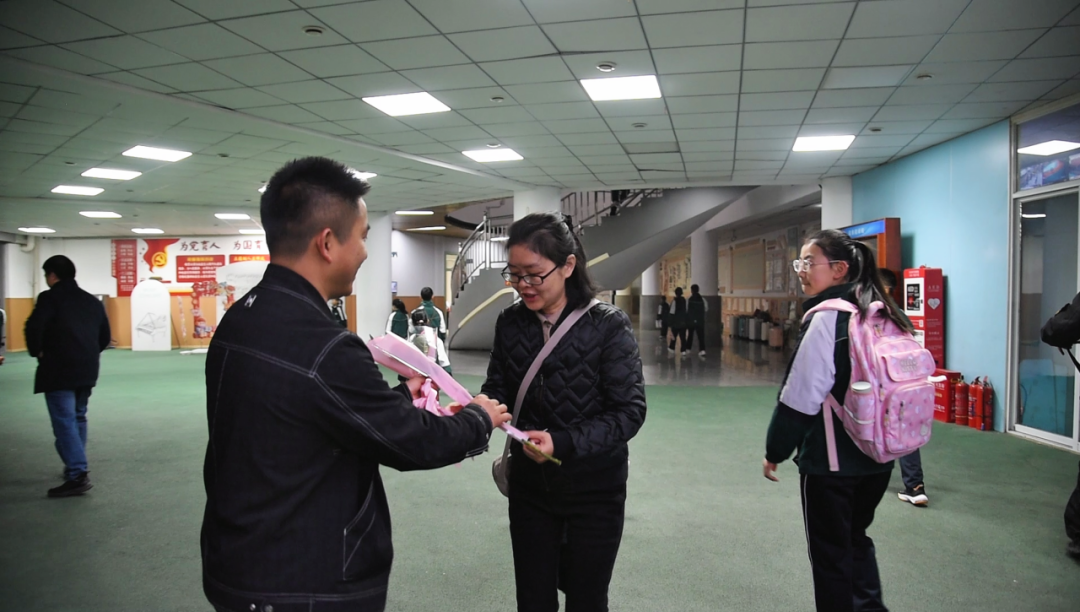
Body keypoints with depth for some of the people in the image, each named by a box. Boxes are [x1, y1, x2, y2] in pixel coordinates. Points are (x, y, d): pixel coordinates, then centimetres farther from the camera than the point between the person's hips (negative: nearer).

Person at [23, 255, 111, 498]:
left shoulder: (49, 297, -6)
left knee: (64, 422, -7)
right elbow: (105, 336, 18)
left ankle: (78, 475, -13)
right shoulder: (92, 301, 15)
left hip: (58, 370, -7)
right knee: (78, 417, 21)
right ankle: (77, 466, 31)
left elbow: (34, 327, -19)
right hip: (87, 370, 7)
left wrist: (37, 352, -4)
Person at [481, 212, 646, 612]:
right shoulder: (510, 323, -3)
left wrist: (564, 443, -29)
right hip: (529, 485, 4)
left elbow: (629, 411, -17)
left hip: (594, 489, -3)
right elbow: (498, 389, 2)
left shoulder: (608, 325, -16)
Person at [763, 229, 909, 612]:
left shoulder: (827, 317, -20)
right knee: (855, 538, 25)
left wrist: (775, 451, -9)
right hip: (876, 455, 8)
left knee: (830, 553, 9)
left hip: (830, 459, -8)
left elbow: (801, 396, -20)